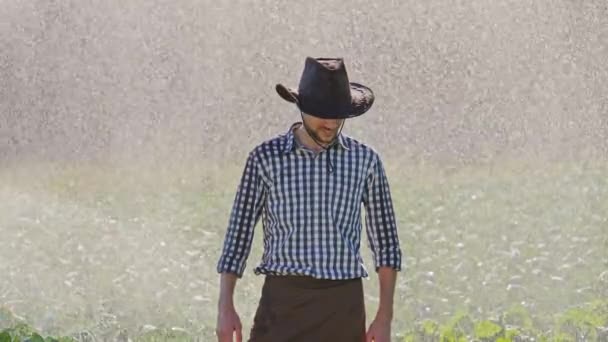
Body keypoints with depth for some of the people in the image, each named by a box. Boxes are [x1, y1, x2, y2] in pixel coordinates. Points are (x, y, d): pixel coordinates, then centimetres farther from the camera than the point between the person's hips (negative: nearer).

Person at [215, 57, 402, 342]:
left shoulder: (364, 160, 3)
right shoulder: (265, 158, -1)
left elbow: (385, 241, 7)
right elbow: (238, 235, 1)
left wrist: (385, 317, 1)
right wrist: (225, 308, -9)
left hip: (342, 305, 2)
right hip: (284, 301, -1)